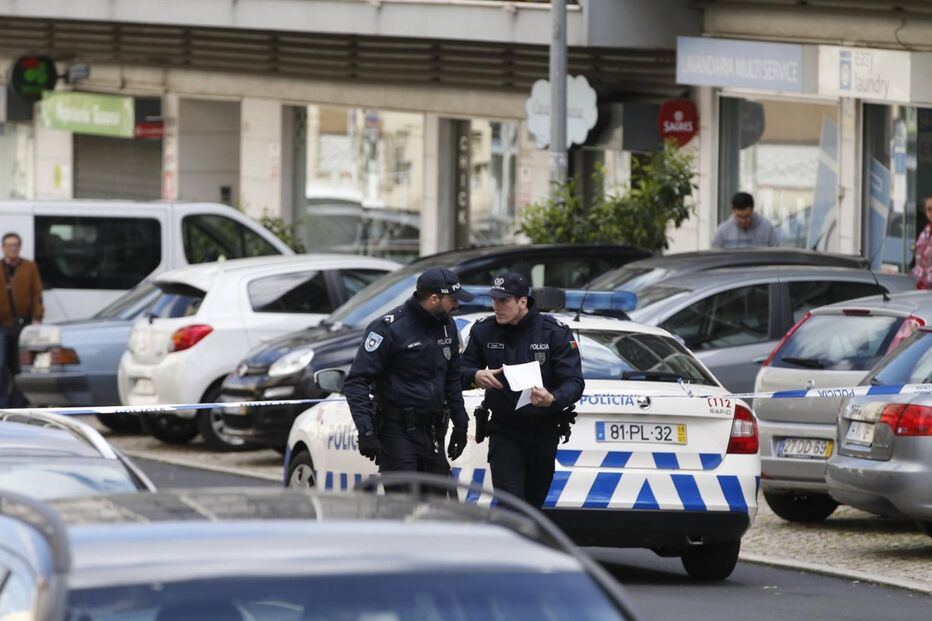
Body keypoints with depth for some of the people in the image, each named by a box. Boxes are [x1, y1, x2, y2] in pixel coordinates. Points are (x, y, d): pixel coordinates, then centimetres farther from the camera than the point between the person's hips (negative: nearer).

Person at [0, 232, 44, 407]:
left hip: (23, 325, 1)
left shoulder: (30, 268, 6)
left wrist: (36, 317, -5)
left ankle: (18, 404, 14)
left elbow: (37, 294, 4)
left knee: (20, 366, 6)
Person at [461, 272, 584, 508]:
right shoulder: (484, 331, -2)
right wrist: (475, 375, -21)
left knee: (533, 504, 12)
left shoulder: (555, 332, -9)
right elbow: (462, 370, 5)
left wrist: (552, 399, -37)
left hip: (543, 434, 0)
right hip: (504, 433, 0)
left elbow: (574, 382, -14)